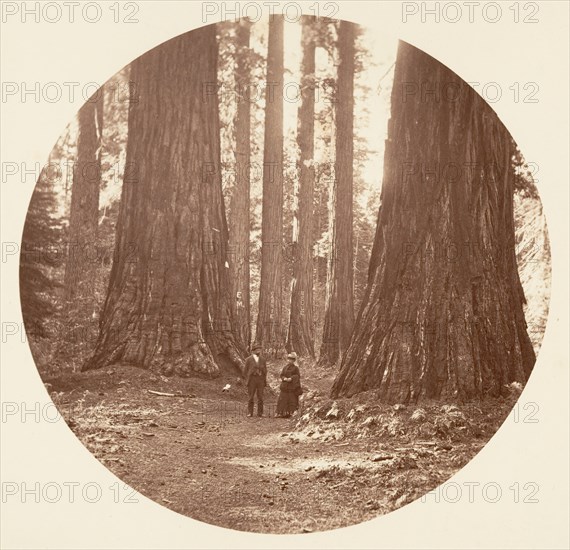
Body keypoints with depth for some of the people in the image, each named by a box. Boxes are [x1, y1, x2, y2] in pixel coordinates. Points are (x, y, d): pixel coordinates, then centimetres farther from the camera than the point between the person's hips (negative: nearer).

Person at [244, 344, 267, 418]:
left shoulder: (262, 360, 9)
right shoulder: (248, 359, 1)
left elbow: (265, 371, 10)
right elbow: (246, 371, 2)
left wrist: (265, 381, 4)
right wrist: (247, 381, -4)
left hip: (260, 379, 2)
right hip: (252, 379, -2)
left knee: (260, 397, 1)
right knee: (251, 397, -1)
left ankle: (260, 413, 5)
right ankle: (250, 413, 4)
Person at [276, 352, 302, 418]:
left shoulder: (295, 368, 0)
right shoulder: (285, 367, 12)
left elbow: (298, 376, -6)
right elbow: (282, 375, 11)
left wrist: (291, 378, -18)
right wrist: (284, 378, -10)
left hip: (292, 386, -4)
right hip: (284, 386, 4)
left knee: (292, 400, -4)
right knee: (283, 399, 0)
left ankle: (290, 412, -1)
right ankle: (282, 413, 2)